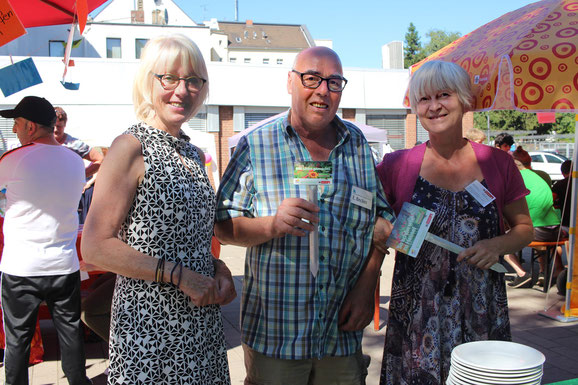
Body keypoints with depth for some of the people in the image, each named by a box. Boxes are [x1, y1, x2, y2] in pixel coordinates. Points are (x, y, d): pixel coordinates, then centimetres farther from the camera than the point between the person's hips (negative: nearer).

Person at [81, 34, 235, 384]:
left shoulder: (193, 154, 11)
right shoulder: (131, 148, -11)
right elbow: (96, 248, -16)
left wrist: (217, 267, 2)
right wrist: (179, 275, -19)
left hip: (203, 323, 7)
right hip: (149, 326, -7)